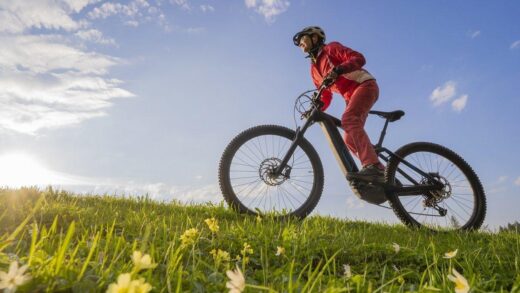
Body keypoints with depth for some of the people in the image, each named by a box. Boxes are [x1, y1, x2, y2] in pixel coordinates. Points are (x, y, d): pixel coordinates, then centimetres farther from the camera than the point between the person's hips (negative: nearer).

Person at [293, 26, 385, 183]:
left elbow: (358, 58, -16)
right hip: (350, 96, 8)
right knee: (350, 140, -2)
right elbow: (326, 96, 17)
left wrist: (338, 70, -32)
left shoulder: (331, 48, -1)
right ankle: (379, 170, 3)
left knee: (348, 119, -33)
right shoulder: (314, 69, 18)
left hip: (364, 85, -8)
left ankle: (372, 166, -43)